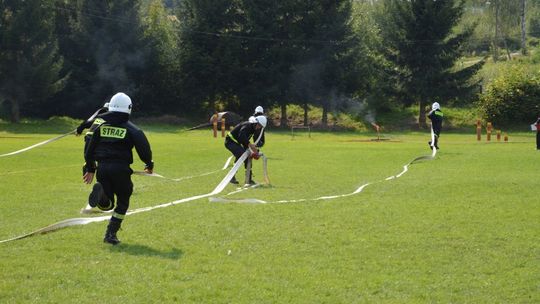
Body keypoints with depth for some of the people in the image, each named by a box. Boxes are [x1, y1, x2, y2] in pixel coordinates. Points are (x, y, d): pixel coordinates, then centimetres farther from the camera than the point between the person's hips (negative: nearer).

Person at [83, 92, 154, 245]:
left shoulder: (100, 124, 11)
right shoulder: (132, 129, 1)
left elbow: (90, 147, 11)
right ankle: (111, 234, 7)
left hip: (102, 168, 3)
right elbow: (144, 148, -1)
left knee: (107, 204, 13)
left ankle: (100, 192, -22)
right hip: (120, 169, -3)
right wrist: (149, 165, 17)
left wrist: (90, 169, 20)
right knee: (123, 202, 15)